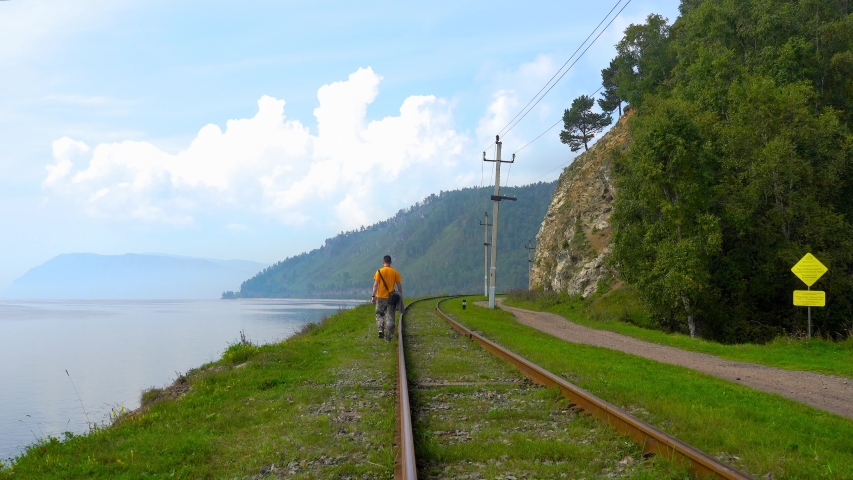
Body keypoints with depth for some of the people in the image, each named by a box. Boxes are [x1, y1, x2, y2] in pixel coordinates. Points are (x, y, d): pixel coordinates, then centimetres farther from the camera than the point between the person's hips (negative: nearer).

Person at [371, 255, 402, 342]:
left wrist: (373, 296, -8)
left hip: (381, 297, -1)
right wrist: (400, 297, 11)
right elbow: (399, 286, 2)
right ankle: (388, 337, 3)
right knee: (390, 317, 5)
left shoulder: (379, 272, -3)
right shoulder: (395, 272, 1)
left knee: (379, 314, 17)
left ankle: (381, 330, -3)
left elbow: (376, 285, -9)